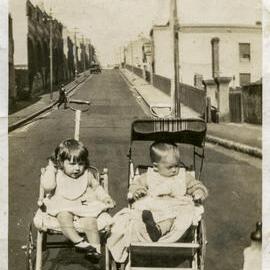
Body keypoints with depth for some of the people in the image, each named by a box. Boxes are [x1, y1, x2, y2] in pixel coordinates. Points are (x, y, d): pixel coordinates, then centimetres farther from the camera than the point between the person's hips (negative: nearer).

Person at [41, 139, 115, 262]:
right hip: (63, 207, -1)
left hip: (85, 206, 1)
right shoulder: (57, 175, 4)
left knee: (90, 221, -26)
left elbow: (96, 187, 23)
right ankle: (78, 241, -40)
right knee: (64, 216, -33)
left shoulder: (86, 175, 9)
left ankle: (95, 248, -20)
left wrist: (105, 197, 7)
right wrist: (50, 168, -7)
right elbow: (47, 186, -13)